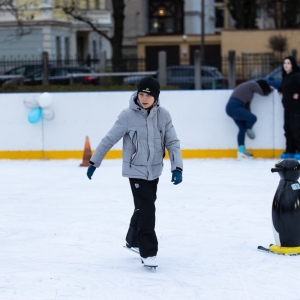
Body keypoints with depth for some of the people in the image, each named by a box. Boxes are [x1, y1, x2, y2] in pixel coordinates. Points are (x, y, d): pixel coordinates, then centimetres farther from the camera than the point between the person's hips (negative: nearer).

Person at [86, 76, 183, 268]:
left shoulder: (163, 115, -7)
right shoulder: (128, 116, -16)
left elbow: (172, 142, -5)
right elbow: (109, 139, -9)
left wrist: (177, 167, -16)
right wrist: (94, 162, -5)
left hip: (155, 170, 5)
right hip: (136, 170, -5)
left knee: (145, 206, 19)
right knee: (146, 209, -12)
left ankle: (133, 240, 41)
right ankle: (148, 252, -8)